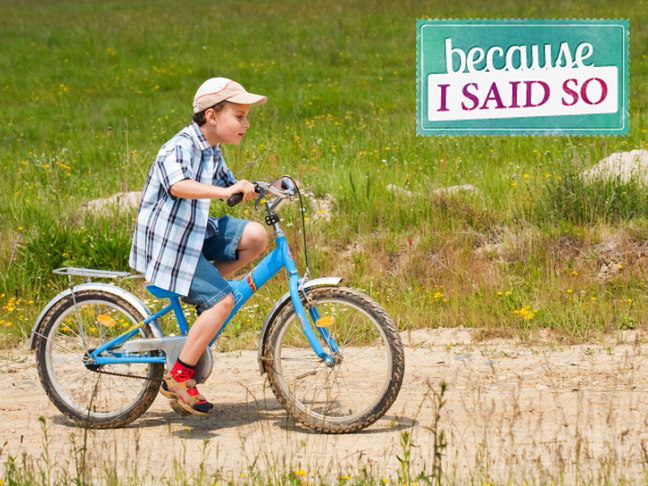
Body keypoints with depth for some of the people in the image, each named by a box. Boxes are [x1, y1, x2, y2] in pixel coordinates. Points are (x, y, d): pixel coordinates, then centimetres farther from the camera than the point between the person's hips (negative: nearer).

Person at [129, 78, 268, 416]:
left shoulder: (212, 152, 9)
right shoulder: (180, 148, -21)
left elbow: (229, 184, 24)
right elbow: (178, 185, -41)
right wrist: (225, 192, -53)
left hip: (196, 233, 9)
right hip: (168, 242, -9)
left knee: (256, 237, -7)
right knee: (223, 300, -16)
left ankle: (202, 292, 7)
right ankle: (178, 378, -8)